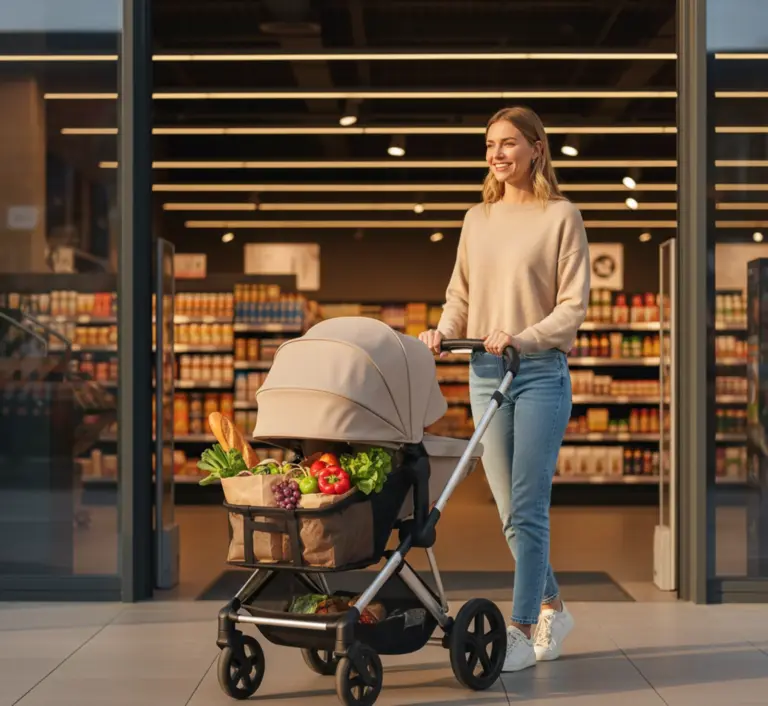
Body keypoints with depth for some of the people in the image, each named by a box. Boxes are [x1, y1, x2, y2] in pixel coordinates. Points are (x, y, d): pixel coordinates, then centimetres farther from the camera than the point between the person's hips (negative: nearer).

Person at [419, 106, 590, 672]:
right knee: (512, 513, 9)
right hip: (485, 373, 5)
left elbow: (574, 304, -6)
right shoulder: (478, 220, 14)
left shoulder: (561, 216, -1)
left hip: (540, 373, -5)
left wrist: (523, 337, -20)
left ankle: (522, 632, -2)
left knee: (527, 509, -8)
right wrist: (444, 331, -4)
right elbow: (460, 296, 16)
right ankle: (551, 610, 27)